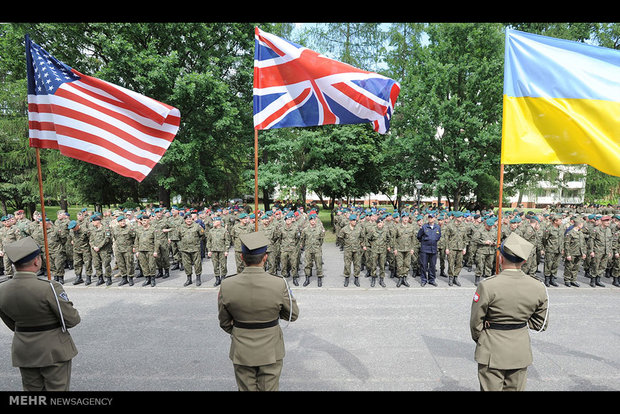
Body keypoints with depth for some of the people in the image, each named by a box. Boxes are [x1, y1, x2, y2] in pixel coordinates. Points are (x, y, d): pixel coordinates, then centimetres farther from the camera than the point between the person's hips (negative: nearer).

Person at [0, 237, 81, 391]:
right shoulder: (49, 288, -26)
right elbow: (72, 320, -19)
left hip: (23, 352, 6)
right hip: (54, 351, -5)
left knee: (32, 389, 21)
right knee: (57, 388, 10)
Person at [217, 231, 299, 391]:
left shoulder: (226, 286, -16)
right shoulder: (279, 284, -22)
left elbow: (224, 322, -1)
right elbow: (293, 315, -7)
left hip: (241, 352, 2)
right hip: (270, 352, -1)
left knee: (246, 388, 21)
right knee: (269, 388, 18)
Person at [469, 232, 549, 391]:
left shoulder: (487, 286, -21)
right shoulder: (538, 287, -8)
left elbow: (476, 322, -10)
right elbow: (541, 324, 4)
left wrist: (477, 338, 8)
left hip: (492, 351, -4)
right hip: (521, 352, 4)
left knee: (491, 388, 12)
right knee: (516, 388, 21)